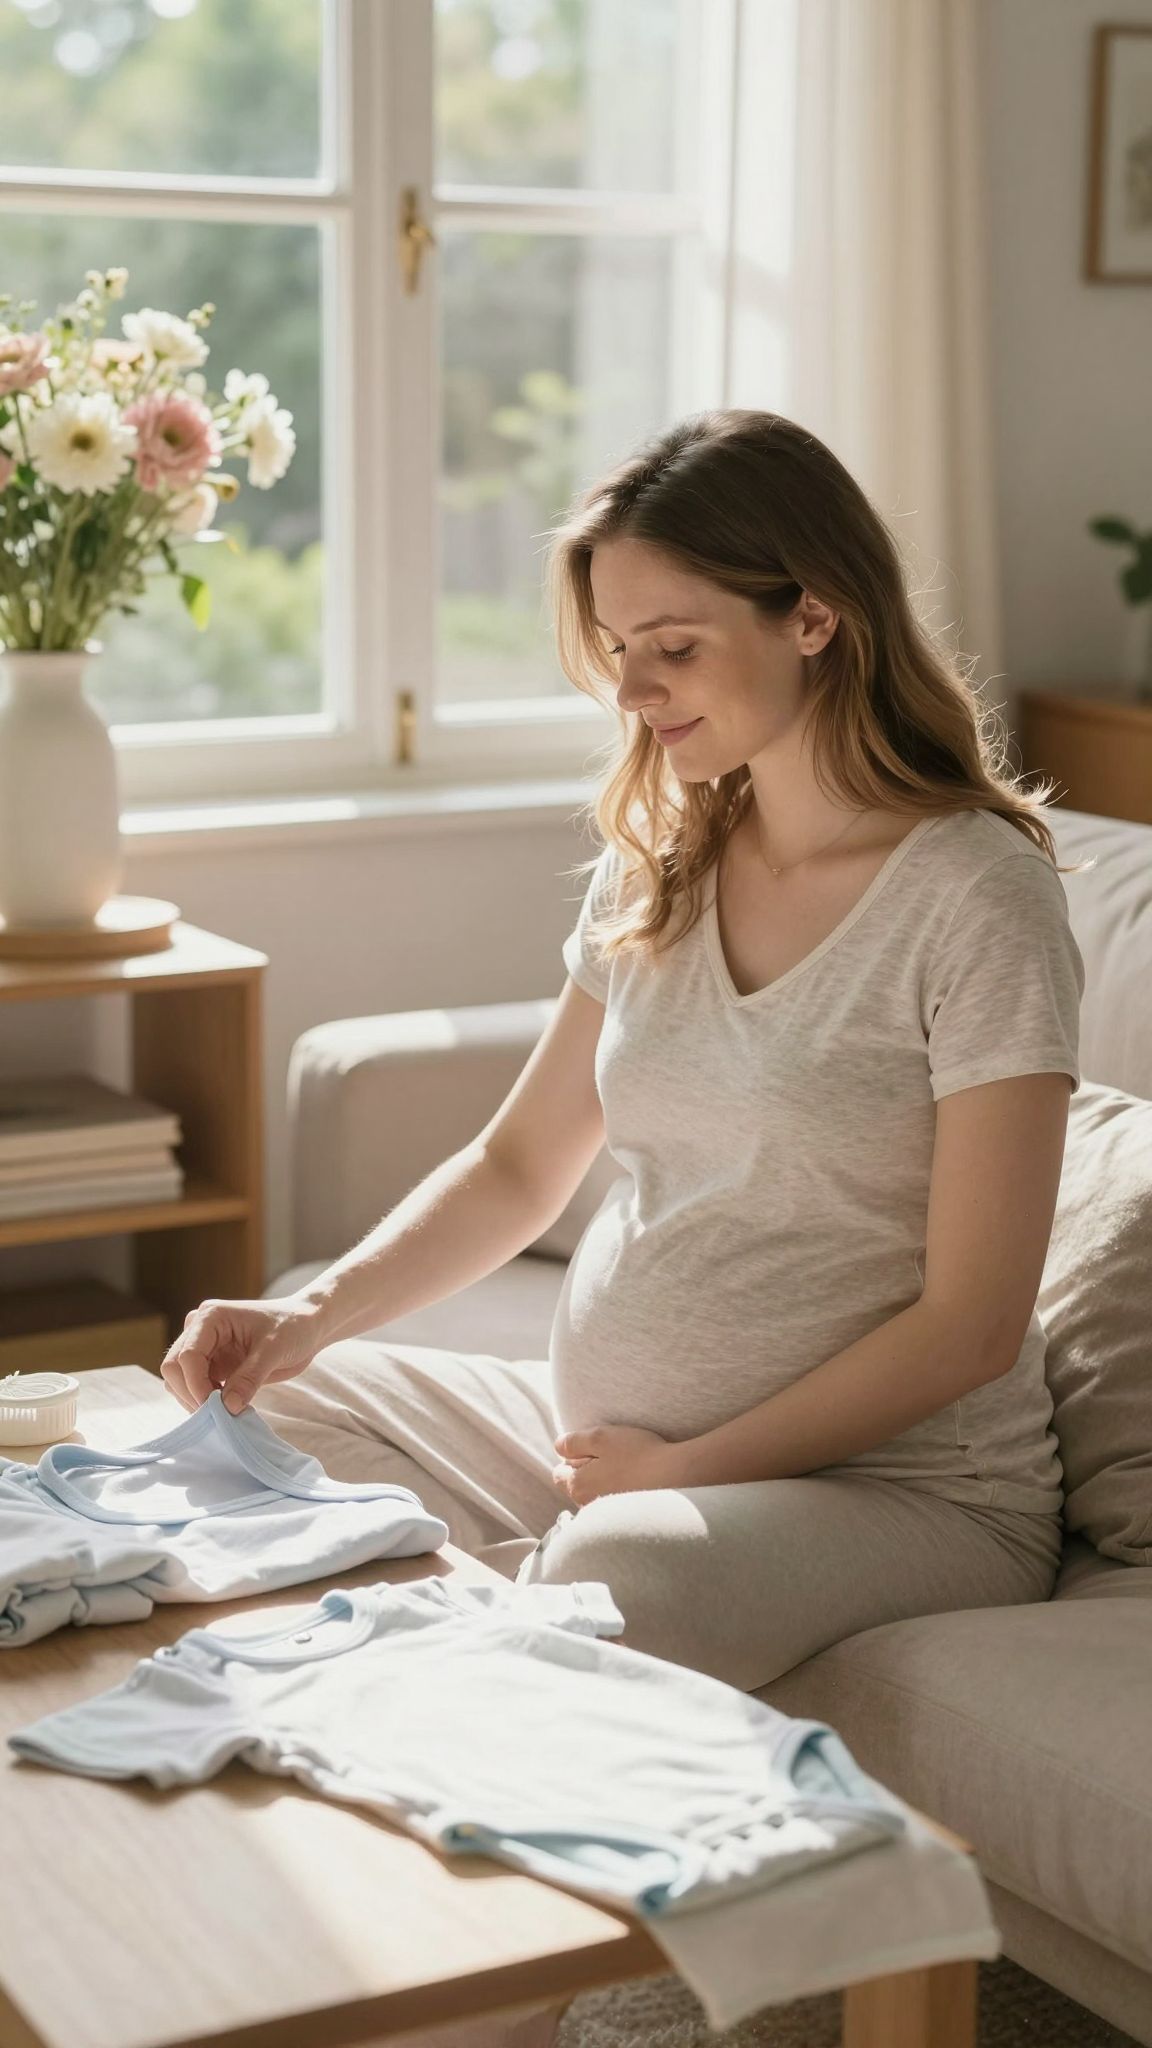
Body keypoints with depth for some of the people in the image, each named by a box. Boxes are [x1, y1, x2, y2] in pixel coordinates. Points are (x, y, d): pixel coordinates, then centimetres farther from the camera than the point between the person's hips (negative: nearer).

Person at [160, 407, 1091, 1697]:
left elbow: (970, 1325, -15)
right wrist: (317, 1313, -3)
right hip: (596, 1441, 7)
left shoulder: (976, 898, -14)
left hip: (897, 1484, -7)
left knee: (618, 1578, -37)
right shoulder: (656, 868, 7)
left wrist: (688, 1468, -14)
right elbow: (520, 1166, 13)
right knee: (252, 1410, -2)